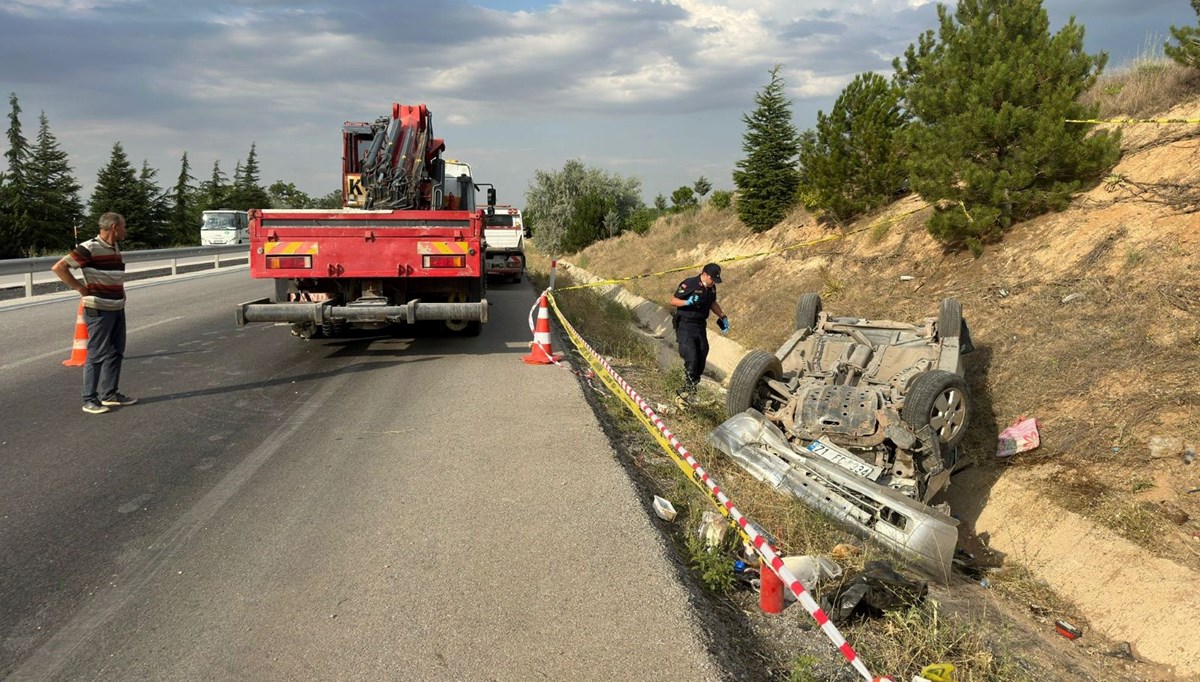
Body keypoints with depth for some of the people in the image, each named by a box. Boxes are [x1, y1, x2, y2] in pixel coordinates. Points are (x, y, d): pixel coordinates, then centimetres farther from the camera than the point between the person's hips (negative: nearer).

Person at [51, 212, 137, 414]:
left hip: (117, 308, 8)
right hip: (99, 310, -8)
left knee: (116, 352, 12)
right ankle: (90, 400, 3)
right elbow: (59, 267, -17)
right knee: (97, 354, -4)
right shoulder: (89, 248, -15)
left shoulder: (115, 248, 11)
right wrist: (80, 287, -14)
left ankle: (110, 393, 22)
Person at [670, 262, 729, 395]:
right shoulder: (689, 284, -17)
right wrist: (688, 302, -31)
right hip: (685, 326, -7)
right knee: (691, 357, -14)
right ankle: (691, 385, 3)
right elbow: (673, 300, -14)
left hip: (700, 325, 7)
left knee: (702, 356, 9)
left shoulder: (711, 287, 5)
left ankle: (694, 384, 24)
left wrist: (723, 317, 14)